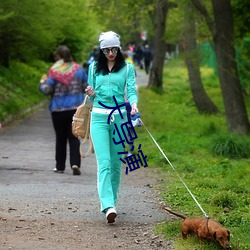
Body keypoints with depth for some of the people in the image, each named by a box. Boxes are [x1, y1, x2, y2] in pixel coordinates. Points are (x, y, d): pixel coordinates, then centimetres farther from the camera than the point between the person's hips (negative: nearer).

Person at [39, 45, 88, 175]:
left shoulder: (54, 71, -9)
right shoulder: (78, 69, 1)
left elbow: (47, 90, -12)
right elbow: (87, 87, 5)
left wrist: (42, 83, 9)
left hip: (58, 109, -2)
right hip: (76, 108, 2)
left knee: (60, 138, 10)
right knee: (74, 137, 4)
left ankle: (60, 166, 16)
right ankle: (75, 163, -13)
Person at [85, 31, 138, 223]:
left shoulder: (127, 68, 6)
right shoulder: (94, 68, 11)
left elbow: (131, 90, -3)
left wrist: (134, 104, -24)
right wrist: (91, 94, -6)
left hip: (119, 117, 0)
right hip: (99, 117, 0)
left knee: (116, 162, 6)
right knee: (104, 162, -13)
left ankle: (112, 199, 21)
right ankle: (108, 206, -23)